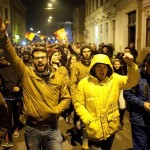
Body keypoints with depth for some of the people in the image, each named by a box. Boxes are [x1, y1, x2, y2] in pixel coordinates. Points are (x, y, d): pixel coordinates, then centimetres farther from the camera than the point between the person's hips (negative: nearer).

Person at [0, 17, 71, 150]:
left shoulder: (58, 77, 1)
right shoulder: (27, 74, -4)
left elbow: (66, 98, 7)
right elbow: (12, 56, -16)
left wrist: (56, 110, -11)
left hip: (52, 128, 1)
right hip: (32, 129, 0)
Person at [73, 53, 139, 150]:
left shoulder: (115, 79, -3)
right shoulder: (84, 83, -8)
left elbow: (133, 81, -14)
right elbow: (78, 104, -6)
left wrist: (131, 64, -31)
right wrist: (89, 121, -14)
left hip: (111, 127, 3)